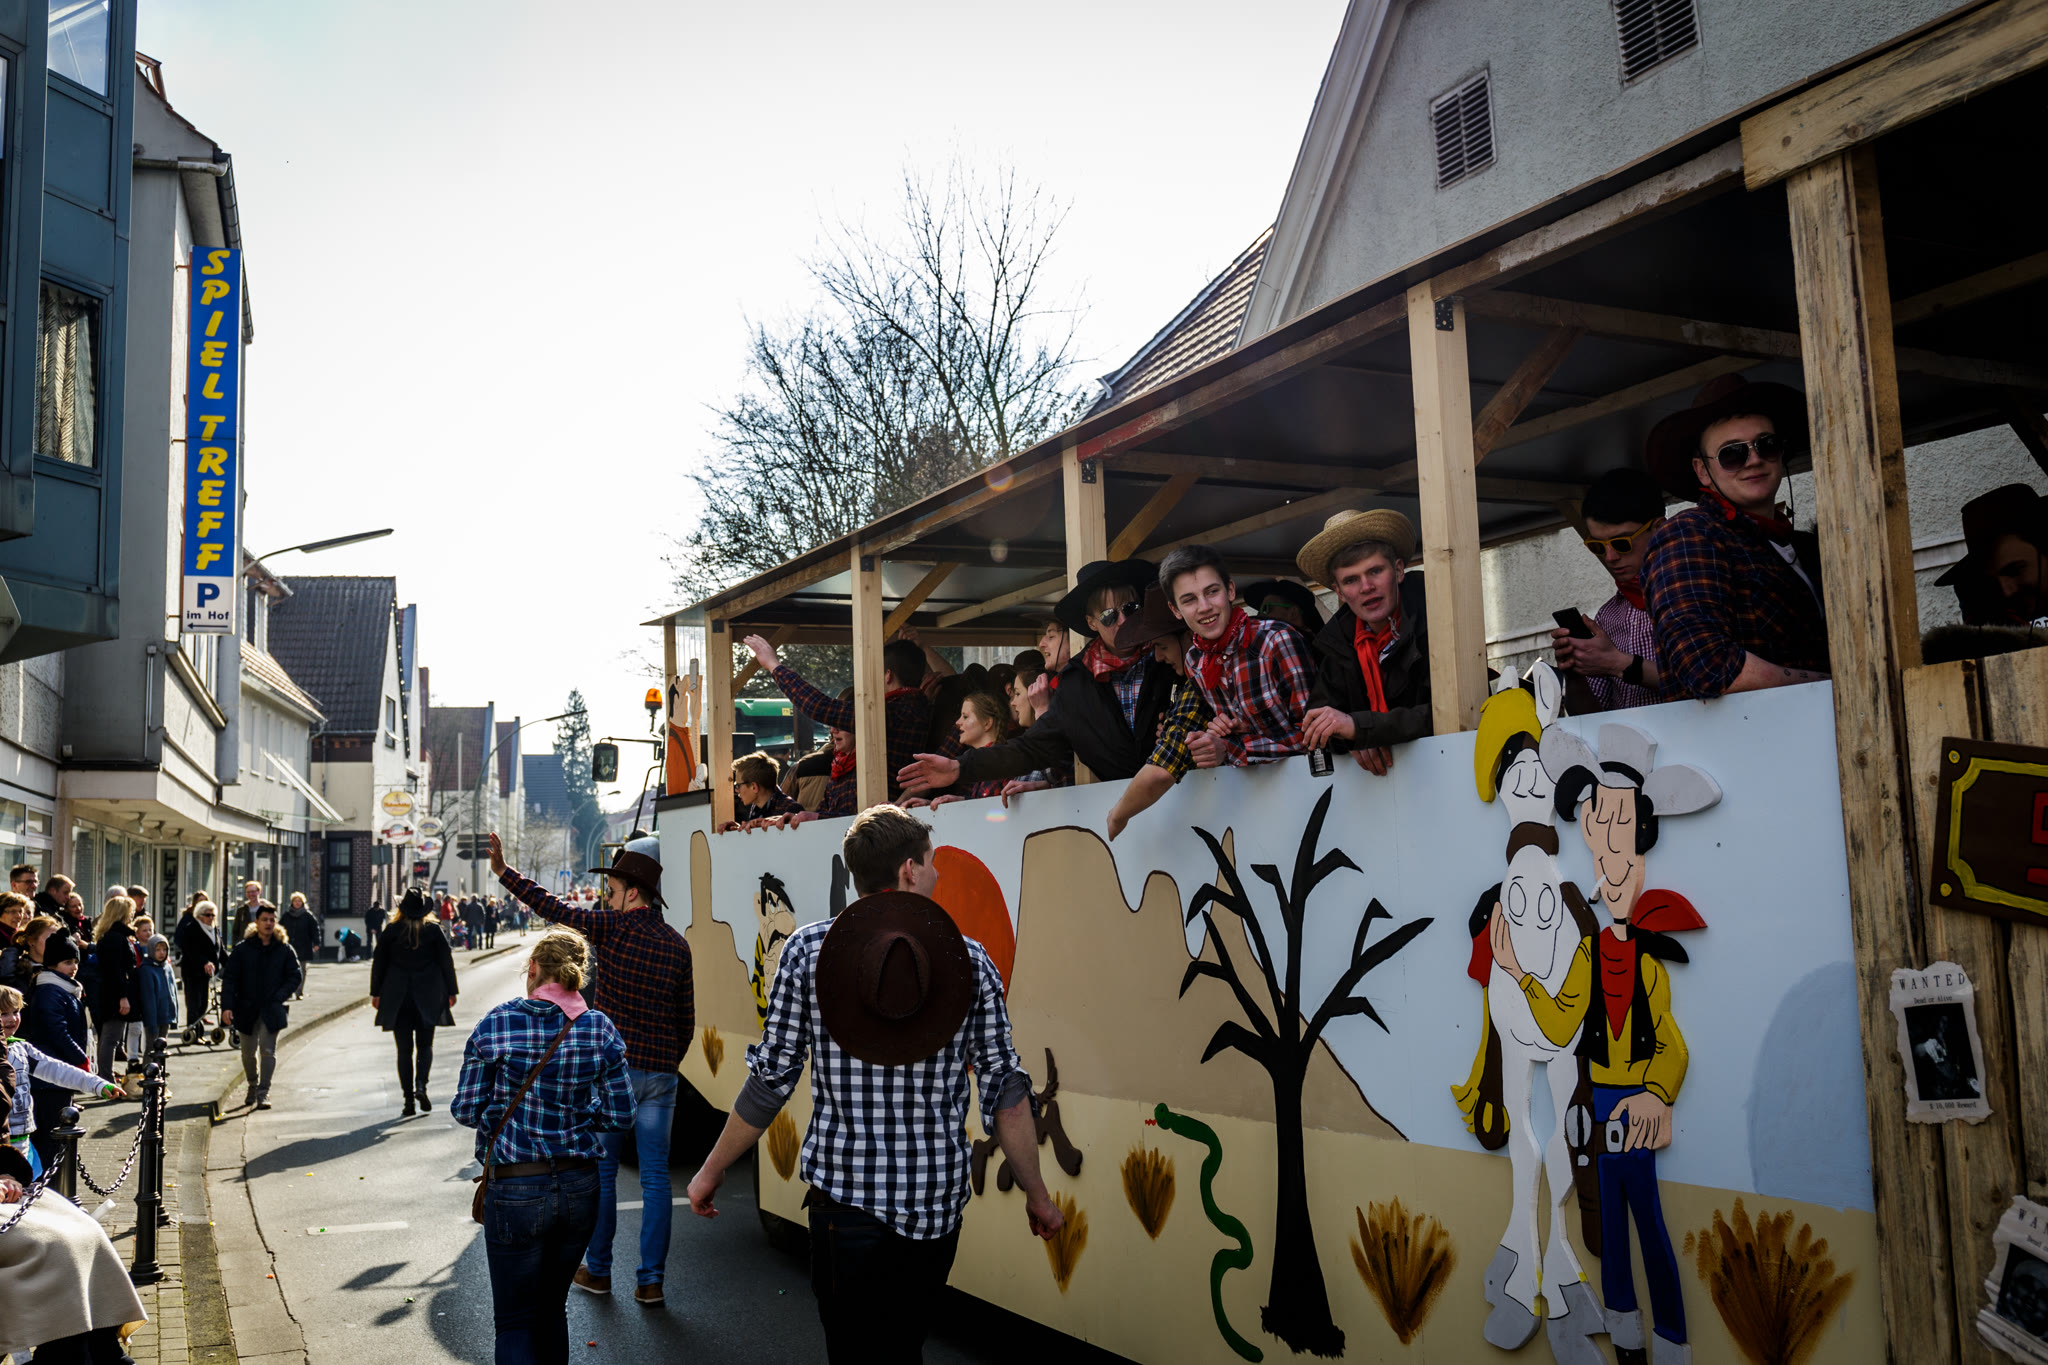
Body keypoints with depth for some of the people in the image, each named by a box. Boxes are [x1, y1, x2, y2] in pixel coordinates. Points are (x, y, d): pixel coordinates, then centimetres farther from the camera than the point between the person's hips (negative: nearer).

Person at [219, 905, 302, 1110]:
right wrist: (227, 1006, -11)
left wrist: (279, 997, -9)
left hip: (273, 1010, -1)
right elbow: (229, 978, -1)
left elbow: (295, 976, 4)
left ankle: (264, 1092, -5)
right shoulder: (243, 949, 1)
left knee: (268, 1049, -11)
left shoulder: (284, 949, 1)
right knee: (248, 1052, 11)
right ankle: (253, 1085, 34)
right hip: (247, 1009, 1)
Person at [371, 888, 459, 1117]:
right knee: (425, 1045, 13)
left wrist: (375, 993, 11)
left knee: (404, 1049, 5)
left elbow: (378, 963, 2)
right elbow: (446, 962, -2)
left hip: (397, 997, 0)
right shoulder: (434, 930, -3)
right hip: (427, 996, 0)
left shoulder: (391, 931, -2)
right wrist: (451, 992, 6)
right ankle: (421, 1085, -11)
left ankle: (408, 1101, 2)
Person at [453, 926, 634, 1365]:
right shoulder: (601, 1030, -3)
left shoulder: (496, 1025, -9)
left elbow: (466, 1110, -6)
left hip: (514, 1192, -3)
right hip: (579, 1188, 3)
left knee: (515, 1321, 6)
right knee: (552, 1308, 21)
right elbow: (620, 1116, -2)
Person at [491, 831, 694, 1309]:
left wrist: (504, 872, 5)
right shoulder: (677, 945, 5)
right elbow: (686, 1019, 9)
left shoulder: (611, 927, -8)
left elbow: (551, 907, -3)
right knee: (655, 1175, 6)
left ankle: (598, 1270, 21)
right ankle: (650, 1281, 7)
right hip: (659, 1073, 4)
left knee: (601, 1170, 11)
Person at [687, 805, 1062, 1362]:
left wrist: (712, 1170, 12)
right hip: (937, 1201, 2)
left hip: (846, 1193, -2)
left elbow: (772, 1077, -2)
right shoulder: (970, 959, 1)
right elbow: (1005, 1094, 1)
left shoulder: (810, 948, -3)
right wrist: (1037, 1194, 13)